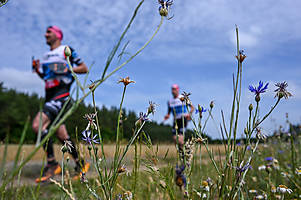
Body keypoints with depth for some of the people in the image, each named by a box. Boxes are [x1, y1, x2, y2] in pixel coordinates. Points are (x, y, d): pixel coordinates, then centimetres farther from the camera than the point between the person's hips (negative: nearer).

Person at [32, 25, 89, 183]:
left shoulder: (66, 50, 2)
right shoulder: (46, 56, 23)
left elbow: (84, 68, -1)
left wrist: (67, 69, -15)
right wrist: (38, 70, 10)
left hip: (61, 94, -8)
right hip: (49, 96, 8)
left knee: (37, 125, -24)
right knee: (62, 136, 6)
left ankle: (52, 164, -17)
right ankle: (80, 164, 19)